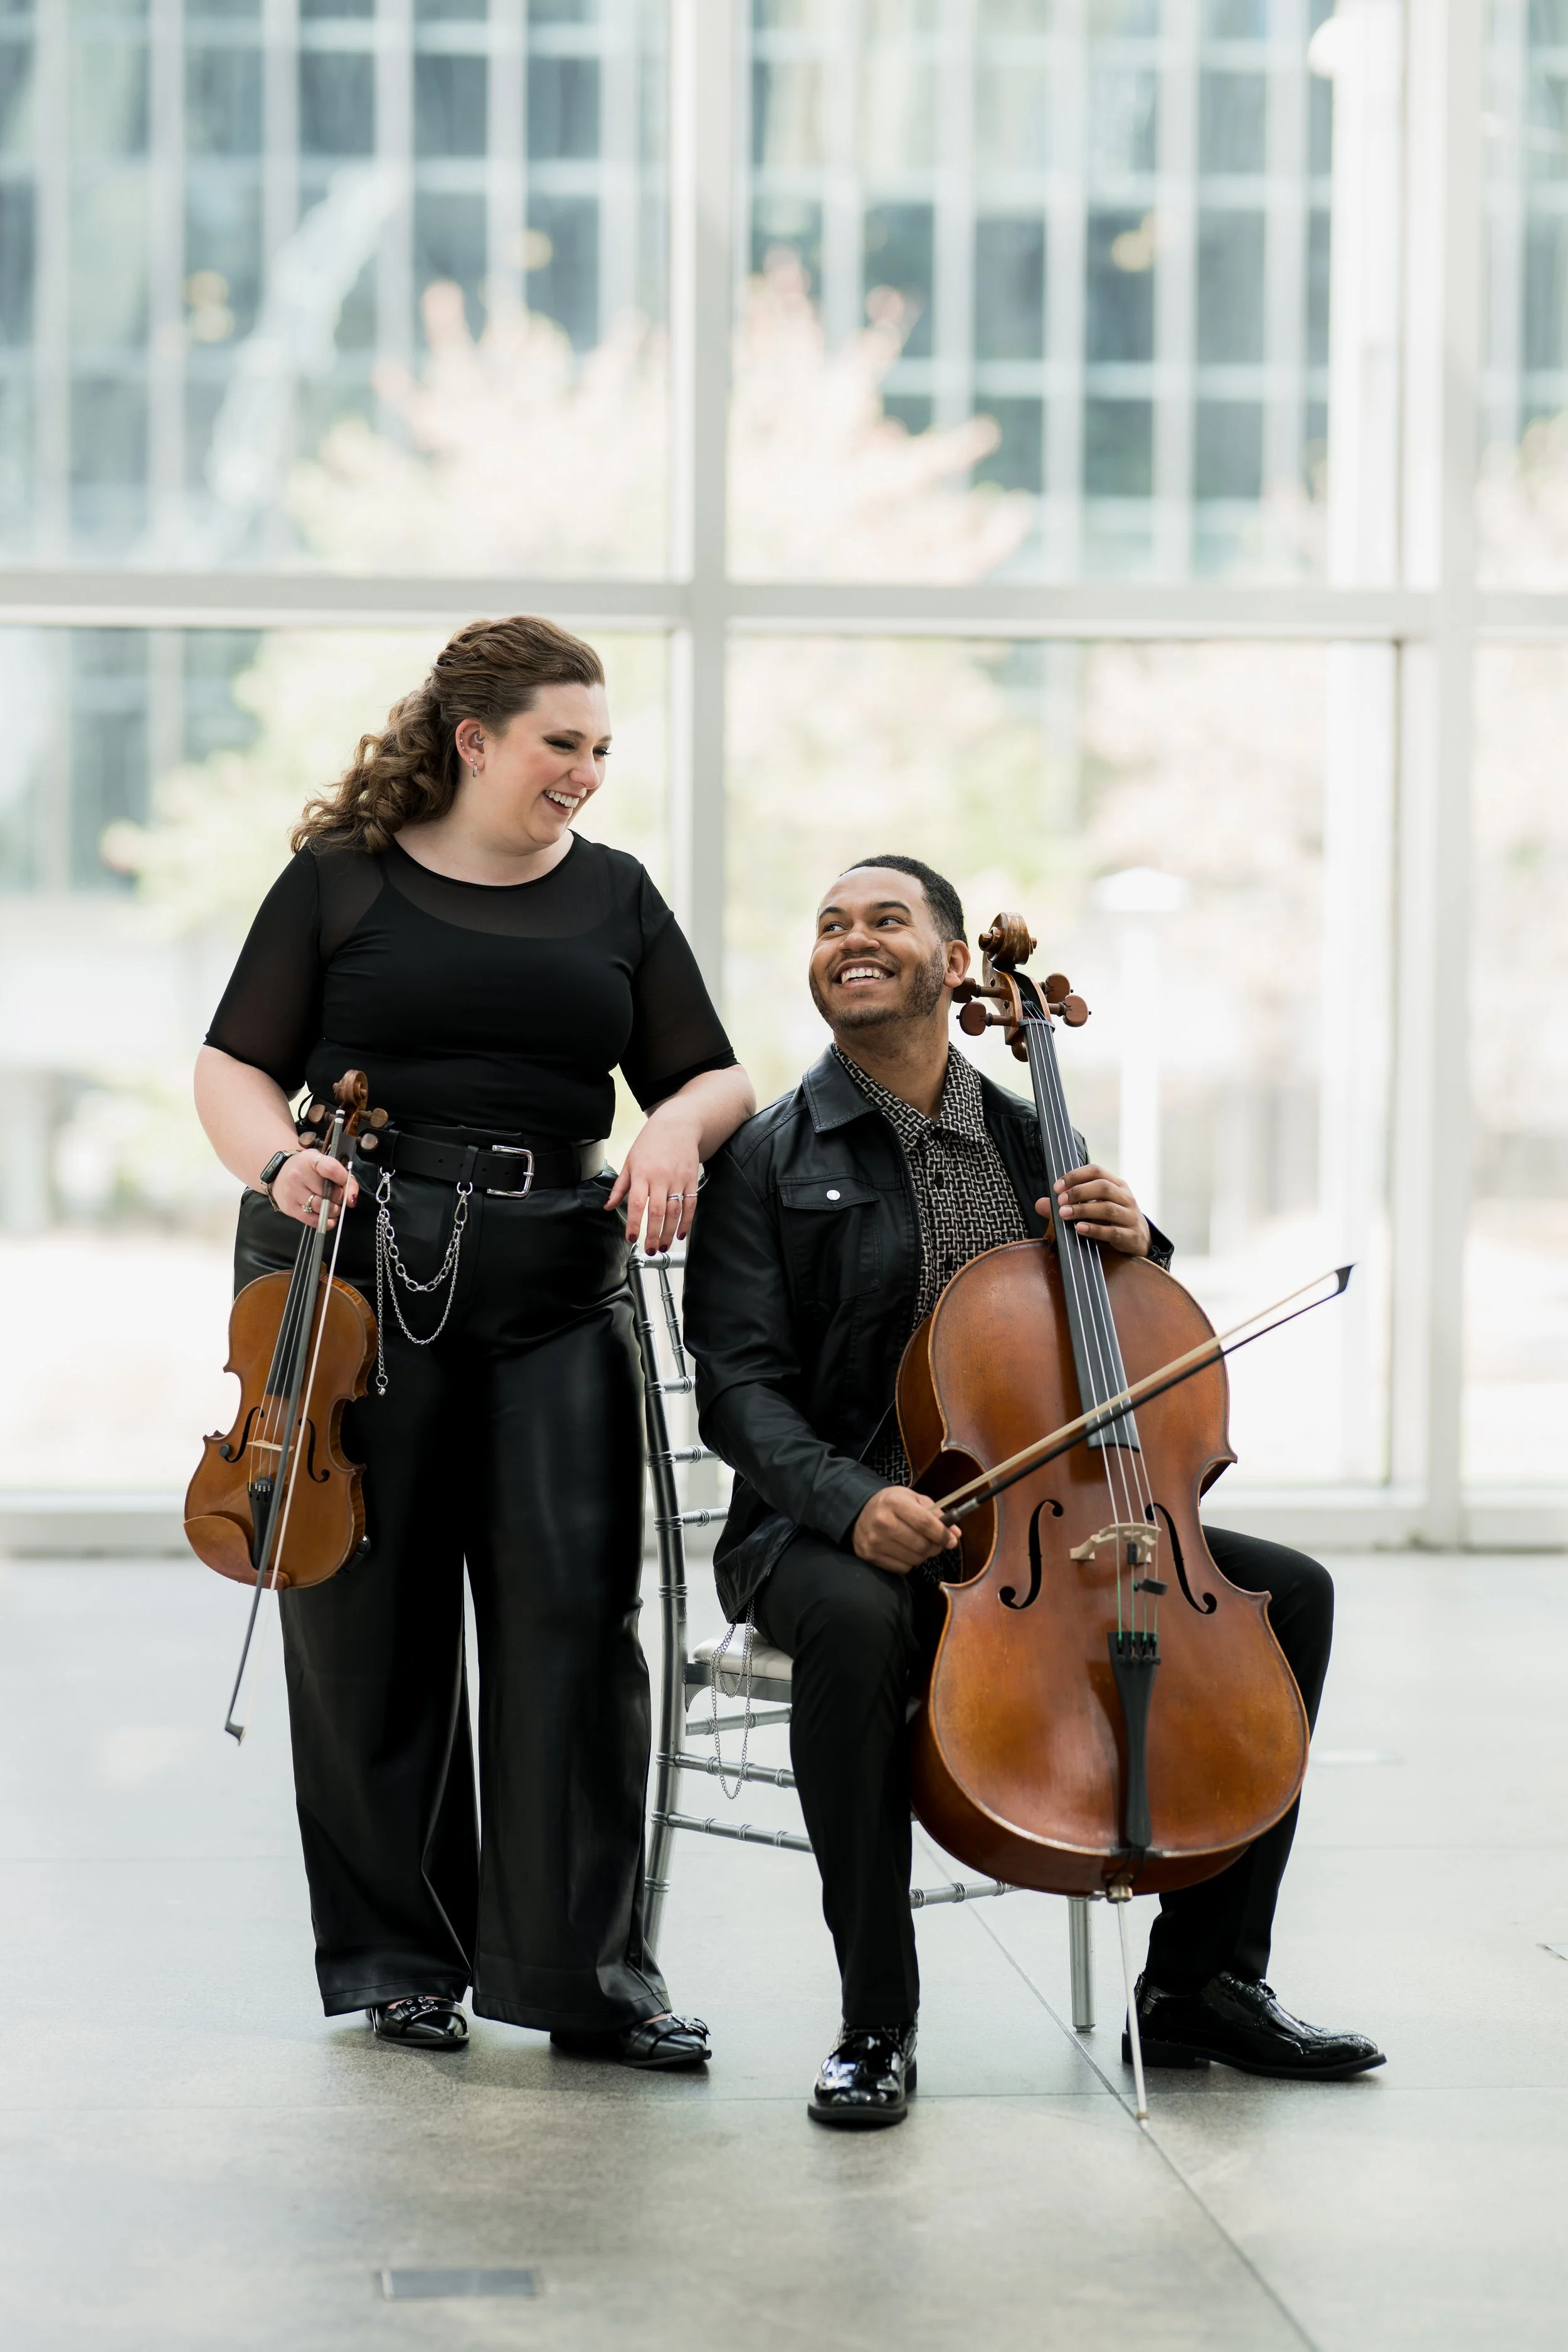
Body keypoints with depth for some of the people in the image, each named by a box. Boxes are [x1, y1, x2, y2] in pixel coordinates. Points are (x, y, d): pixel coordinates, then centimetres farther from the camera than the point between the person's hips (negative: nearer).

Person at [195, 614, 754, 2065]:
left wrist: (675, 1128, -10)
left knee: (572, 1608, -7)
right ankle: (401, 1959, 17)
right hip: (355, 1278, -2)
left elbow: (712, 1076, 13)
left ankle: (582, 1963, 2)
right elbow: (235, 1064, 5)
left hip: (556, 1287, 2)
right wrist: (278, 1160, -15)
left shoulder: (615, 897, 13)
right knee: (371, 1618, 3)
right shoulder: (342, 882, 6)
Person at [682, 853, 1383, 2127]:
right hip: (839, 1528, -5)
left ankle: (1205, 1981, 0)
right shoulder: (769, 1158, 0)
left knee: (1288, 1590, -10)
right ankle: (877, 2022, -24)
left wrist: (1131, 1247, -5)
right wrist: (848, 1499, -28)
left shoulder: (1032, 1141, 13)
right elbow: (741, 1386, -9)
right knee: (858, 1625, -39)